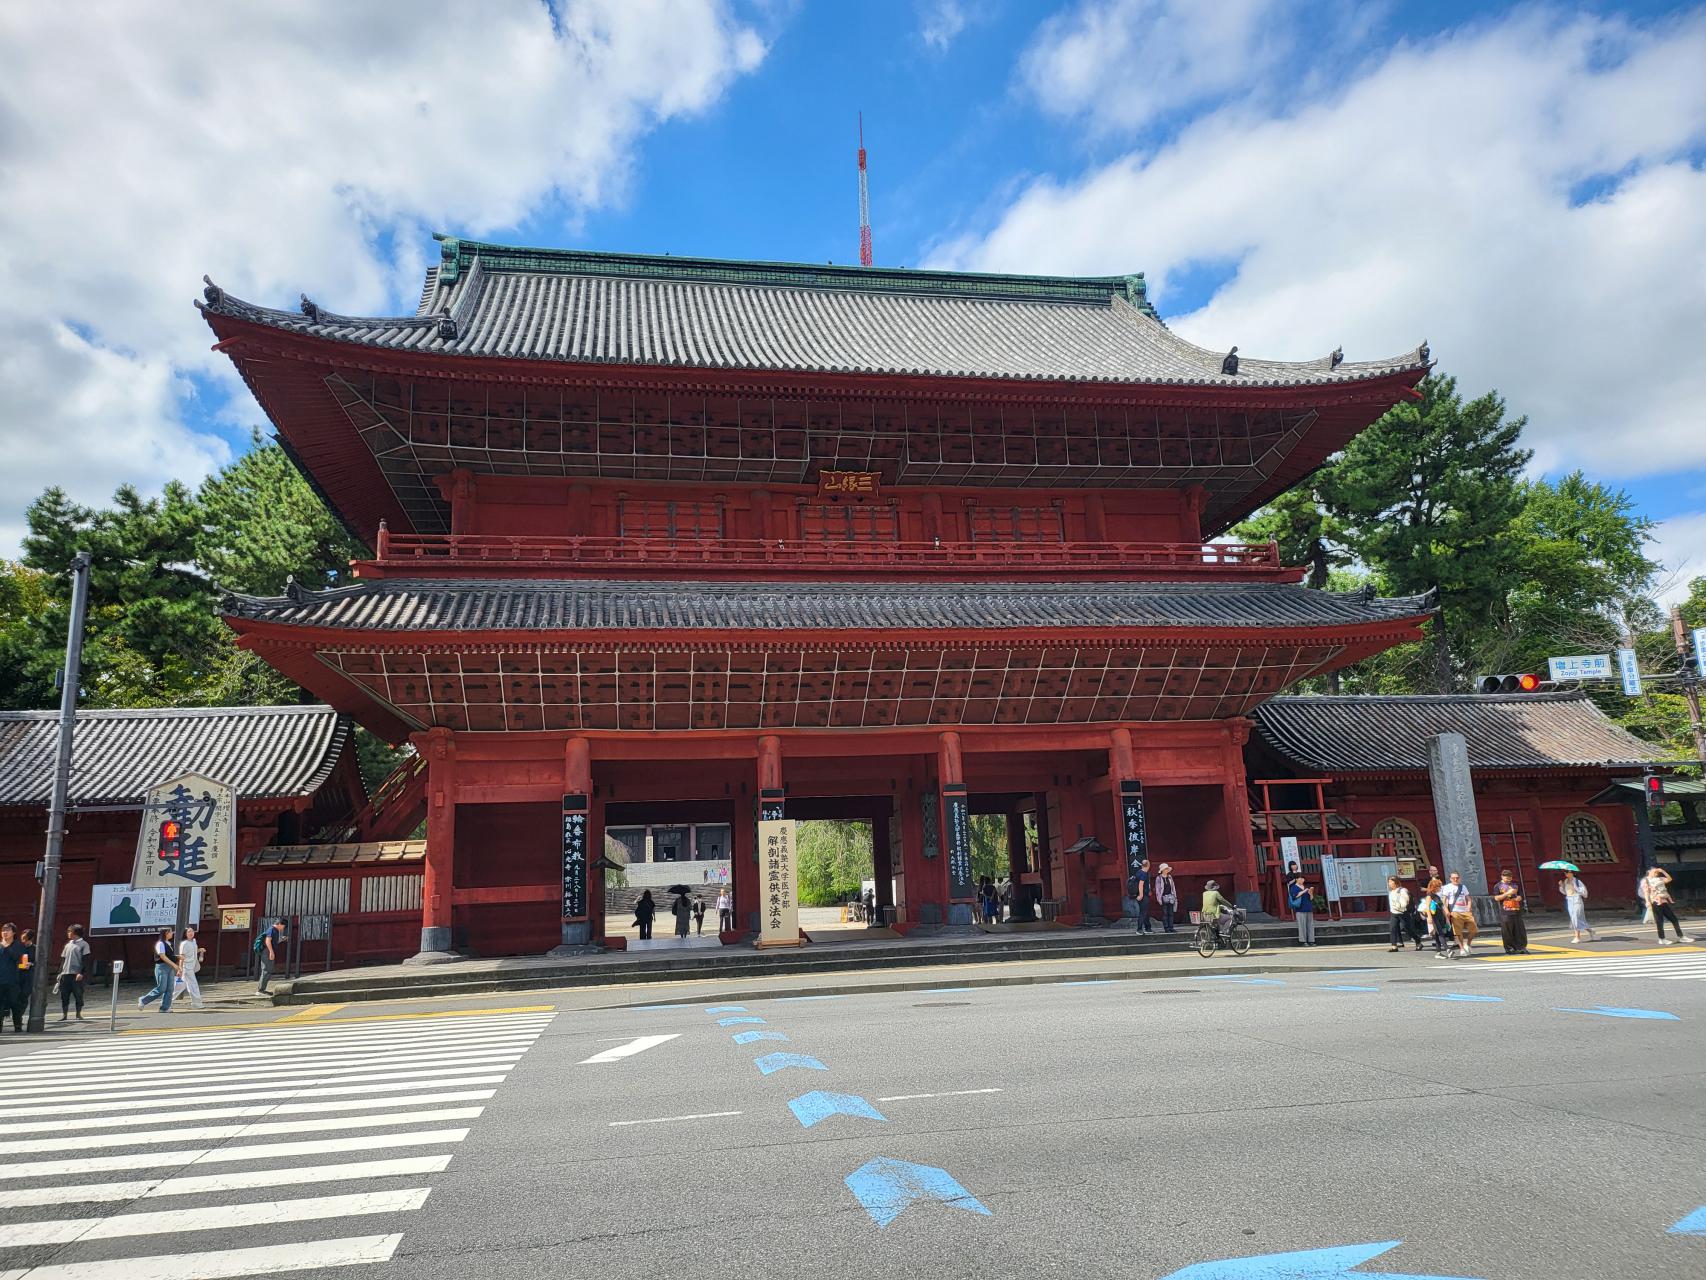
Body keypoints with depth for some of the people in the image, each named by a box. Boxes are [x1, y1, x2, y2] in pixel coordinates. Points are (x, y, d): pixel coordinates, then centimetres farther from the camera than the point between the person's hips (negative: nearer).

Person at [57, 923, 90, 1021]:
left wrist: (82, 973, -16)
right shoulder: (68, 944, 17)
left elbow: (85, 961, -7)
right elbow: (63, 959, 19)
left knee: (78, 995, -2)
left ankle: (78, 1014, 5)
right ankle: (64, 1014, 12)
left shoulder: (83, 944, -1)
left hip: (77, 975, -6)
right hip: (65, 974, 6)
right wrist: (60, 972, 10)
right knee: (64, 995, 5)